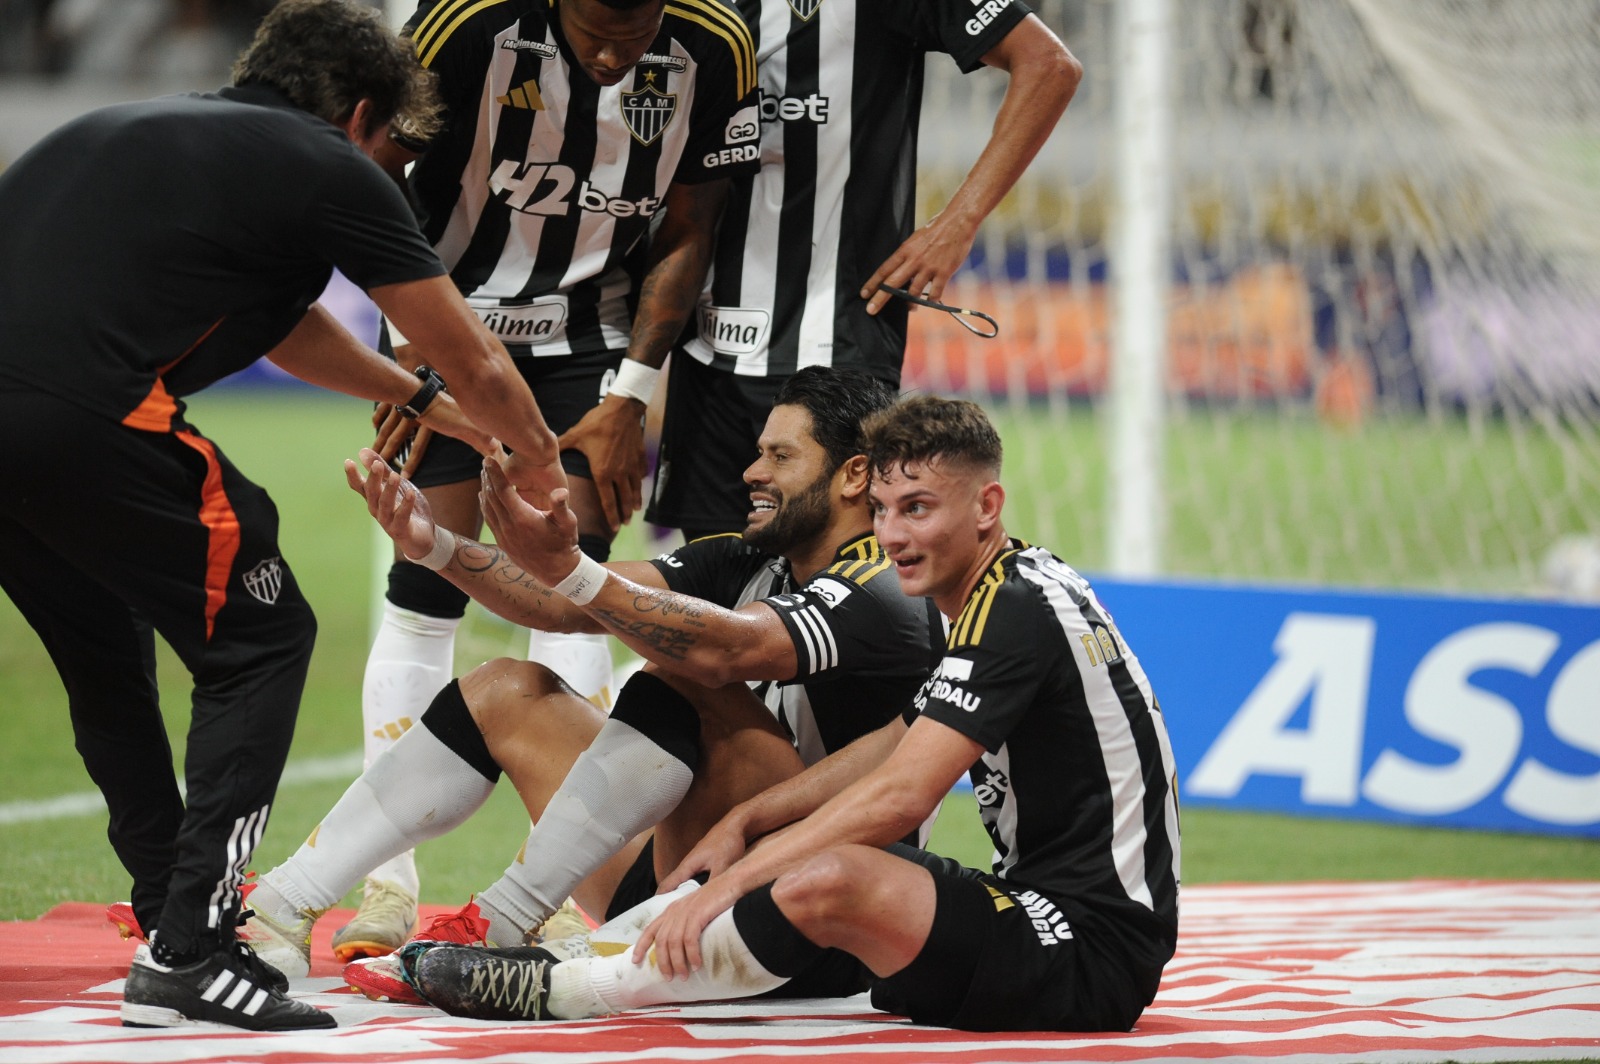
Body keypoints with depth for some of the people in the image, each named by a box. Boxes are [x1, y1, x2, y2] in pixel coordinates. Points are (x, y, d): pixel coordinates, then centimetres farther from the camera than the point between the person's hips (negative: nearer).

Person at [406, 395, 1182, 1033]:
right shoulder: (1009, 592, 15)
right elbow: (899, 745, 22)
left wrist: (726, 884, -20)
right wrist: (747, 822, 11)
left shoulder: (1016, 613, -16)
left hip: (1096, 954, -11)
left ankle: (564, 992, -18)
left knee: (829, 878, -30)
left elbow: (899, 797, -23)